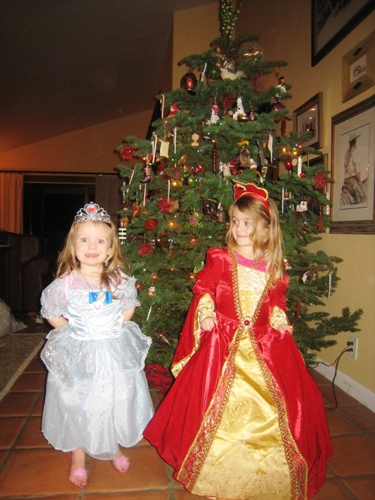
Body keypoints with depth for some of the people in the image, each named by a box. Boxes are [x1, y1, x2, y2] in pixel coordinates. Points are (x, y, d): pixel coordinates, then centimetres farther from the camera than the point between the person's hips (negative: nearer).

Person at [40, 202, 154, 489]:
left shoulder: (121, 280, -8)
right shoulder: (65, 284, -14)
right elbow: (53, 316, -1)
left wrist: (114, 330, -1)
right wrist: (77, 334, -3)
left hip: (116, 353, 2)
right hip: (77, 356, -2)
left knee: (117, 402, 16)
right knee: (77, 407, 13)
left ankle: (115, 450, 44)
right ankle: (78, 461, 39)